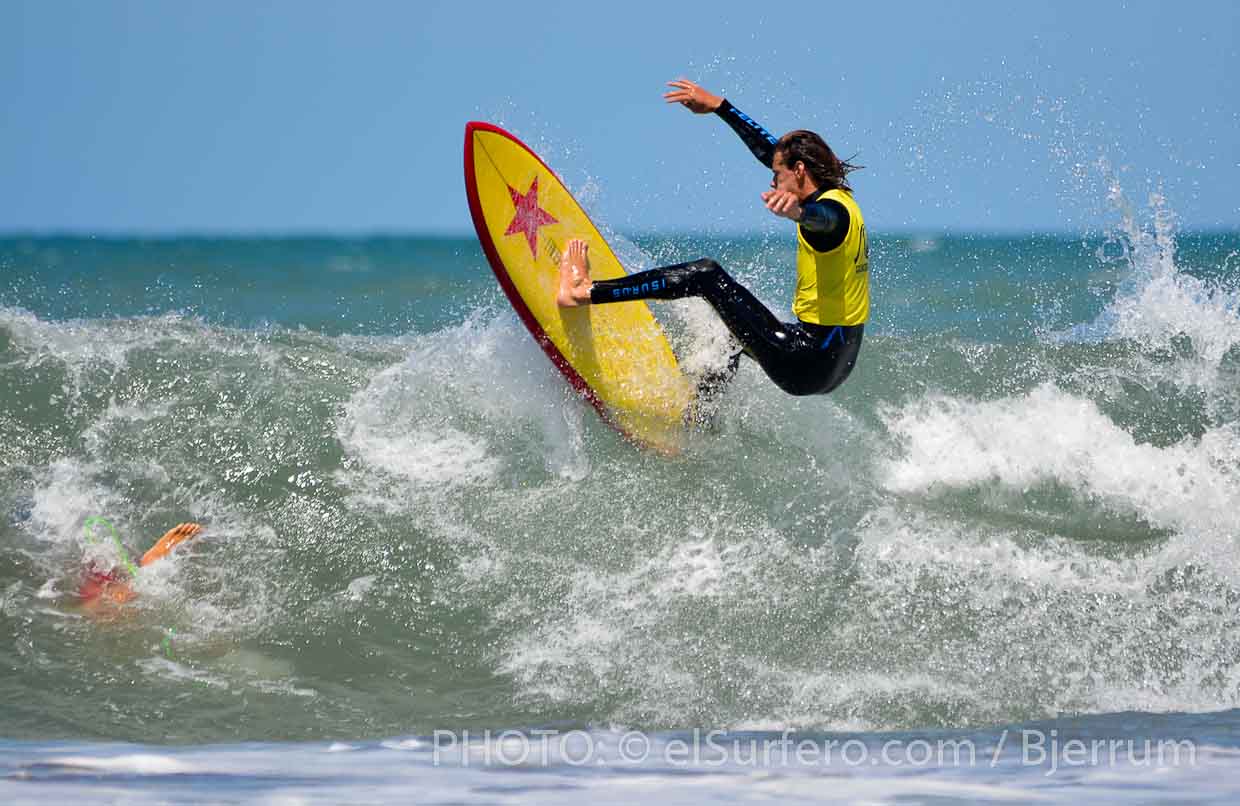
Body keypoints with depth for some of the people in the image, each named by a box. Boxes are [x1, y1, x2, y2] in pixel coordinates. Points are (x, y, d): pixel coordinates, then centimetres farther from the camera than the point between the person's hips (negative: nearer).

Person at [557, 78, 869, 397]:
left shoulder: (835, 208, -17)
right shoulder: (837, 198, 12)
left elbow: (822, 218, -45)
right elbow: (769, 150, 23)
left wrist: (798, 211, -67)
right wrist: (717, 105, 25)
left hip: (807, 363, -10)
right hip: (839, 363, 10)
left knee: (707, 275, -9)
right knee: (734, 324, 37)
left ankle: (583, 291, -10)